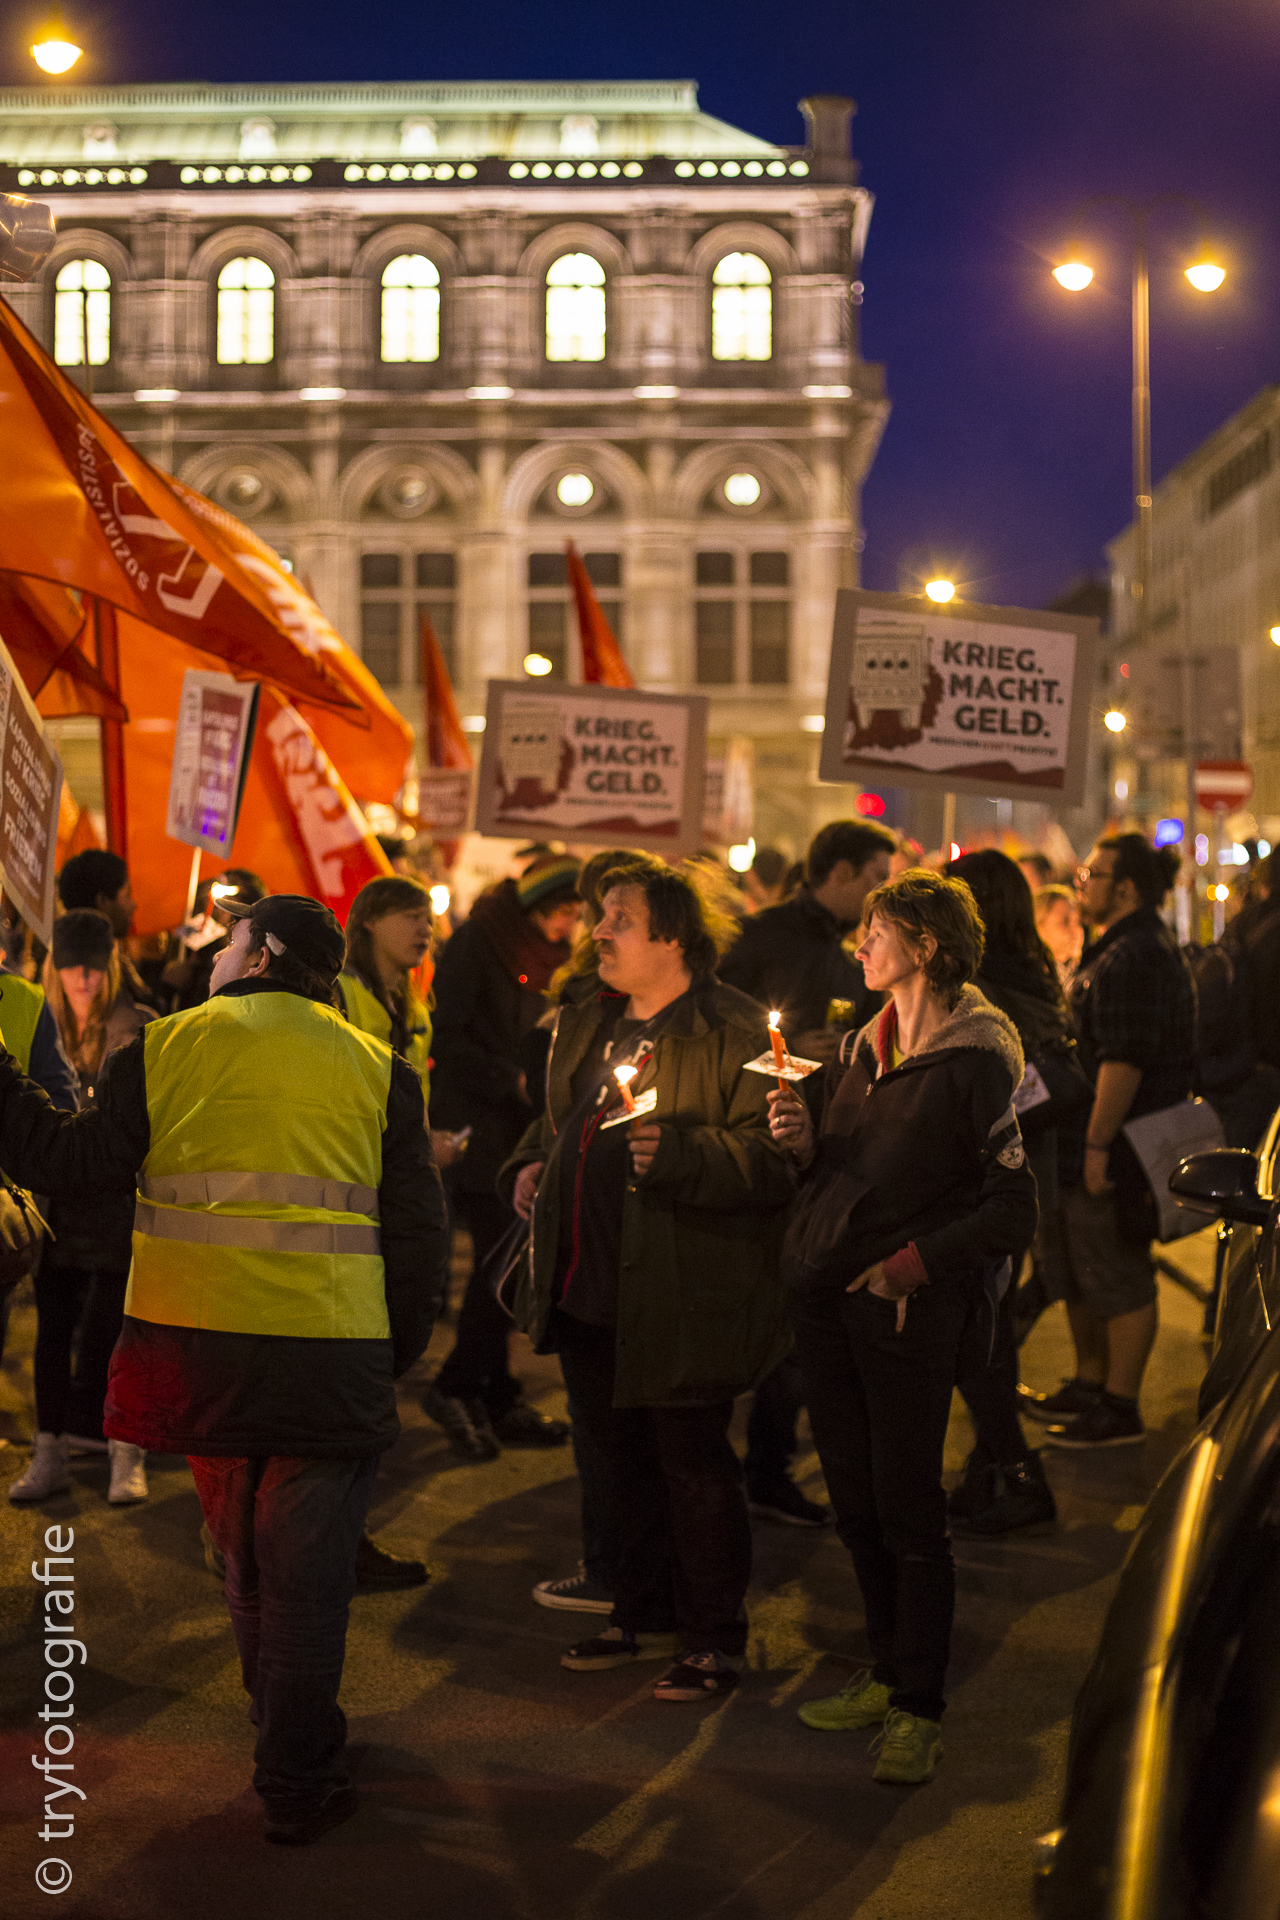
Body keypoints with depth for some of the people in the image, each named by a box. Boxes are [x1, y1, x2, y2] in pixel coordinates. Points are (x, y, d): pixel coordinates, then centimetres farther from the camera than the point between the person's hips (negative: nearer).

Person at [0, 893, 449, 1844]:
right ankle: (298, 1783, 9)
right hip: (329, 1351, -2)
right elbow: (418, 1228, 4)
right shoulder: (378, 1069, 5)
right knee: (305, 1568, 5)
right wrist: (400, 1350, 14)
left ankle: (295, 1742, 34)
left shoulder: (165, 1047, 3)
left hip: (194, 1341, 2)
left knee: (245, 1558, 19)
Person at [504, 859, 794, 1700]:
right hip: (589, 1286, 8)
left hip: (681, 1300, -8)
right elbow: (558, 1118, 28)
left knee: (694, 1464, 2)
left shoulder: (733, 1031, -13)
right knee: (626, 1457, 19)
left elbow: (771, 1156, -20)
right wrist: (530, 1162, 10)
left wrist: (679, 1152, -29)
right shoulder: (585, 1018, 13)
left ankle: (714, 1634, 16)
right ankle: (646, 1614, 34)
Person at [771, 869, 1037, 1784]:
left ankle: (920, 1709, 10)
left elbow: (1015, 1208, -13)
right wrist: (804, 1141, -1)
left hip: (910, 1305, -7)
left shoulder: (976, 1062, -11)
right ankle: (889, 1675, 27)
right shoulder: (861, 1047, 13)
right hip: (824, 1293, 7)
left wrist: (910, 1263, -16)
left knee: (908, 1510, -1)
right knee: (855, 1502, 13)